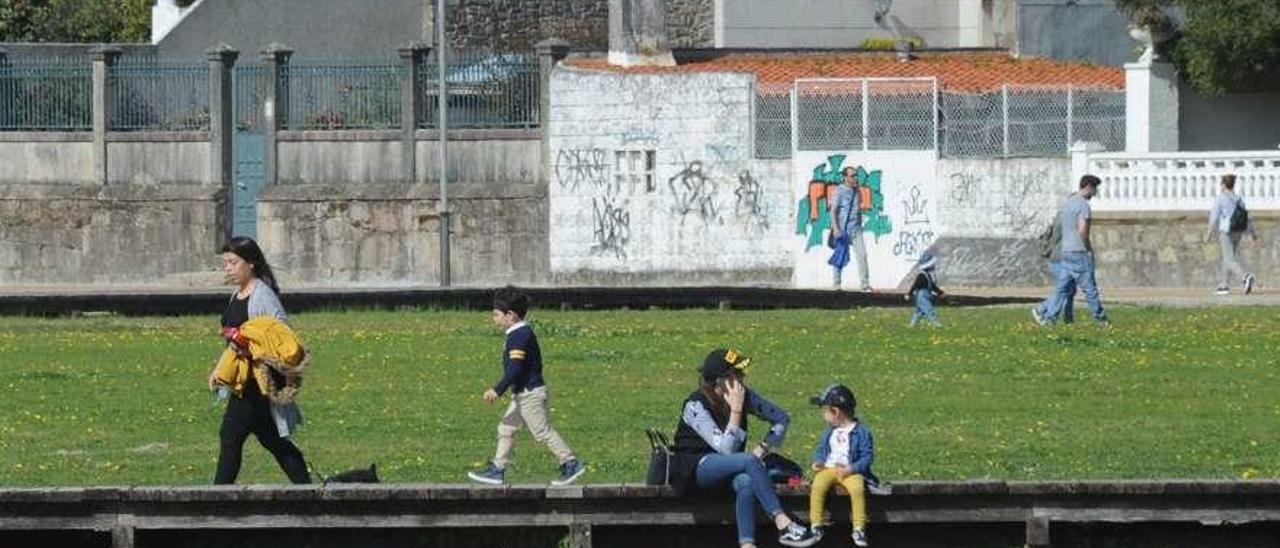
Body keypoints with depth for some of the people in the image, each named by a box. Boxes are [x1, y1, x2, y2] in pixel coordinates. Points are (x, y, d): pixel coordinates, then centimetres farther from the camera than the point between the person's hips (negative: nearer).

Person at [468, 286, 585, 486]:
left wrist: (498, 390, -28)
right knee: (506, 429, 10)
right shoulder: (524, 333, 12)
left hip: (530, 394, -11)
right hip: (522, 394, 11)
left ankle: (571, 464, 4)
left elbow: (515, 368, -27)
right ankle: (497, 470, 12)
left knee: (542, 431, -3)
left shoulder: (519, 336, -20)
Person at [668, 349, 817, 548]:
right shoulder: (696, 406, -19)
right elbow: (727, 449, -25)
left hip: (725, 468, 5)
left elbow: (781, 419, 9)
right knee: (749, 462, -32)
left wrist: (762, 449, -4)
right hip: (694, 469, -5)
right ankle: (783, 524, -35)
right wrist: (736, 409, -27)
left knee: (745, 481, -34)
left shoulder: (744, 396, -2)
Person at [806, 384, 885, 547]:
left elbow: (867, 456, -5)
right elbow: (820, 448, 23)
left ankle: (859, 529, -22)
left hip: (851, 471, -4)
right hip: (828, 469, 4)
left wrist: (851, 468, -18)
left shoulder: (861, 432, -3)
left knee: (857, 488, -33)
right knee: (817, 486, -27)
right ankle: (816, 526, -21)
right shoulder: (829, 431, 15)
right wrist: (818, 461, 1)